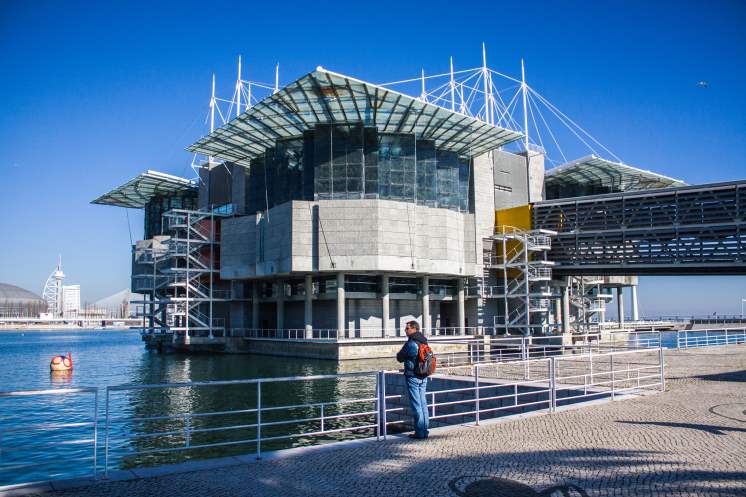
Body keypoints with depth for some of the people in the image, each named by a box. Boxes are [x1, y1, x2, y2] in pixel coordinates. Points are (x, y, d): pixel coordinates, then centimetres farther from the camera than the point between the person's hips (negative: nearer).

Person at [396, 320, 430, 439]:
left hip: (412, 377, -7)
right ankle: (425, 430, 16)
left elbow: (399, 358, -9)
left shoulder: (410, 343, -17)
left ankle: (419, 432, 1)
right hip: (423, 377, 7)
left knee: (416, 405, -2)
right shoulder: (424, 342, 7)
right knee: (423, 403, 12)